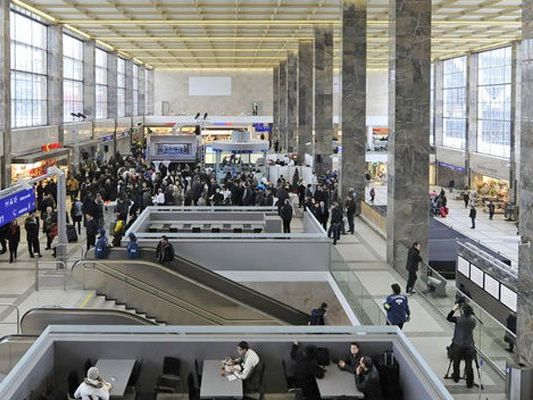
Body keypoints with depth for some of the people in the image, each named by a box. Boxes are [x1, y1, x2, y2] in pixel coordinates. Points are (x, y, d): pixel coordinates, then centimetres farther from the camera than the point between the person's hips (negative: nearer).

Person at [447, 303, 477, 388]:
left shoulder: (458, 320, -17)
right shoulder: (473, 321, -8)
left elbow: (448, 318, -3)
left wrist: (454, 309, 2)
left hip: (458, 346, -2)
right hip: (469, 346, 2)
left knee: (456, 363, 20)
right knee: (468, 365, 9)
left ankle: (456, 377, 37)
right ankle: (470, 383, 13)